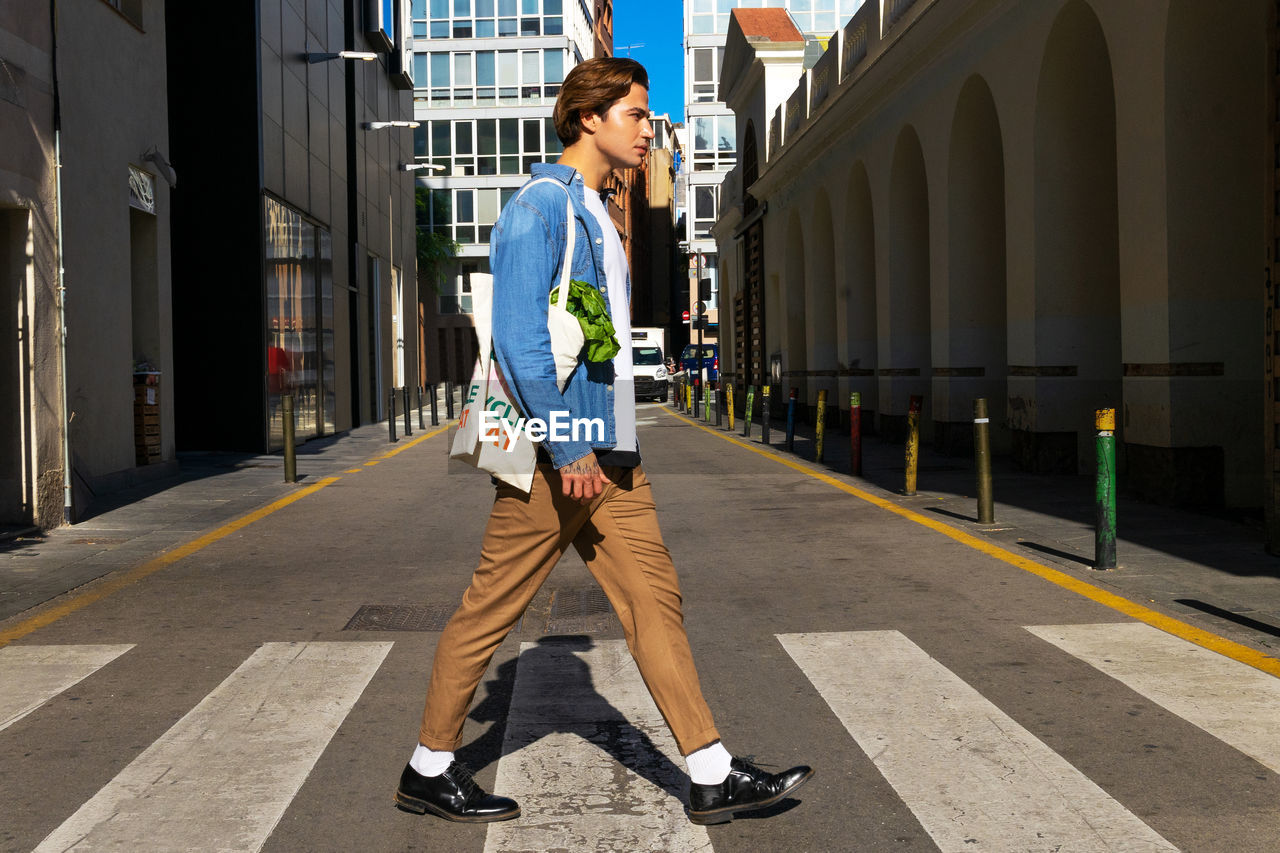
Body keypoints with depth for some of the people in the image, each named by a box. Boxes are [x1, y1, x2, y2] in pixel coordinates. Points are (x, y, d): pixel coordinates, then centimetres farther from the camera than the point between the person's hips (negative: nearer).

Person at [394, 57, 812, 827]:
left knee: (654, 597, 5)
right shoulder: (540, 205, -11)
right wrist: (568, 448, -22)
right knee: (491, 611, 2)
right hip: (554, 454, -9)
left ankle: (714, 776, 9)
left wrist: (609, 448, 20)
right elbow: (519, 336, -20)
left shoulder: (596, 213, 18)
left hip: (608, 453, 9)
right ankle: (430, 769, 17)